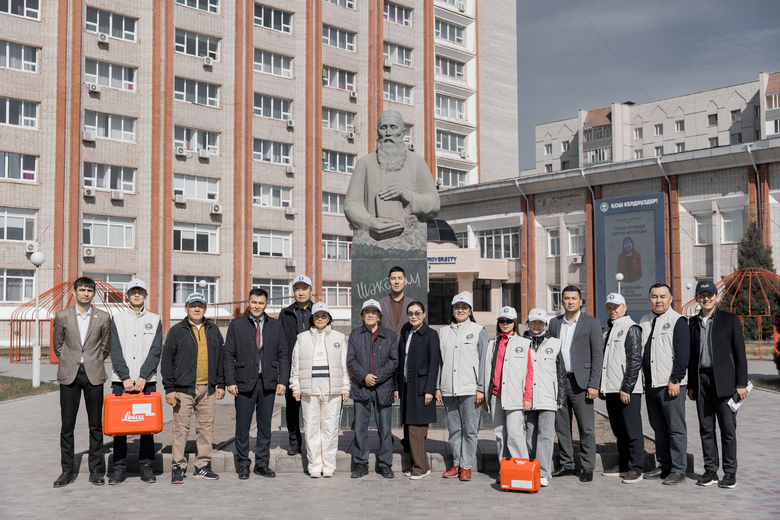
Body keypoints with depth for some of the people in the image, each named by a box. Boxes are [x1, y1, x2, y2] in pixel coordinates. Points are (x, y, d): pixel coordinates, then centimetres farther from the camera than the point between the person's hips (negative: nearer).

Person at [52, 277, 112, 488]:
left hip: (93, 375, 0)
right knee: (67, 425, 4)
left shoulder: (103, 317, 3)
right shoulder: (62, 317, 4)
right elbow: (57, 345, 13)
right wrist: (70, 363, 11)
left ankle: (96, 470, 11)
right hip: (69, 375, 0)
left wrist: (94, 364, 10)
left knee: (96, 425, 3)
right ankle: (67, 471, 13)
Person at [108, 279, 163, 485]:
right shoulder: (118, 319, 9)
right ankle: (119, 468, 8)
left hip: (147, 381, 0)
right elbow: (116, 352, 0)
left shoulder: (155, 320, 8)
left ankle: (146, 466, 10)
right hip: (121, 381, 0)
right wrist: (125, 378, -11)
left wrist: (143, 377, -12)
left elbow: (155, 351, -1)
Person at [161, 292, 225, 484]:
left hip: (208, 388, 4)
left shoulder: (213, 331, 13)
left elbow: (221, 358, 17)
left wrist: (221, 384, 11)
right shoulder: (176, 331, 2)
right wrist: (169, 388, -5)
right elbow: (167, 361, 0)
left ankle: (202, 466, 14)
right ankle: (178, 467, 5)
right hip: (184, 388, -3)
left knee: (206, 427, 6)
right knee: (181, 428, -3)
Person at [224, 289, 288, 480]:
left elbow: (282, 355, 8)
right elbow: (229, 355, 2)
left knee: (265, 426, 7)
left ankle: (262, 463, 17)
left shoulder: (275, 326, 8)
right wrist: (230, 382, -6)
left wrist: (282, 381, 0)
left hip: (268, 383, 2)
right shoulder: (236, 325, 3)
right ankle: (243, 464, 14)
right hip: (245, 383, -2)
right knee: (242, 426, 2)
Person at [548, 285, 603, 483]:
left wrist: (593, 385, -11)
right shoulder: (554, 322, 12)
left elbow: (597, 355, -5)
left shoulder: (592, 323, -1)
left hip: (580, 382, -4)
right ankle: (566, 464, 19)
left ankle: (587, 468, 6)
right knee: (561, 426, 9)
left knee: (586, 428, -2)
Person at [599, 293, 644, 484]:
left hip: (627, 390, -8)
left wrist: (626, 388, -17)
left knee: (632, 430, -4)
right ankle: (623, 466, 21)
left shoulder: (631, 328, -7)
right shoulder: (609, 330, 19)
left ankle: (635, 469, 1)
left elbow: (635, 361, -14)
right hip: (611, 390, 8)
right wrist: (601, 386, 18)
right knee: (618, 431, 13)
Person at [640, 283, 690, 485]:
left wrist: (675, 380, -16)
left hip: (671, 385, -7)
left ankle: (678, 470, 3)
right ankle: (664, 466, 23)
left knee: (676, 429, -3)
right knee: (658, 428, 13)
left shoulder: (677, 321, -6)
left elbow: (683, 354, -11)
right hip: (651, 385, 7)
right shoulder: (644, 321, 14)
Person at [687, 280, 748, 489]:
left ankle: (730, 472, 6)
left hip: (723, 380, -3)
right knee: (706, 428, 5)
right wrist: (690, 385, 11)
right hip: (701, 380, 3)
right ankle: (710, 470, 13)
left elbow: (740, 353, -1)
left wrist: (741, 383, -7)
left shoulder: (730, 320, 2)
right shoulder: (693, 323, 12)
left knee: (728, 428, -2)